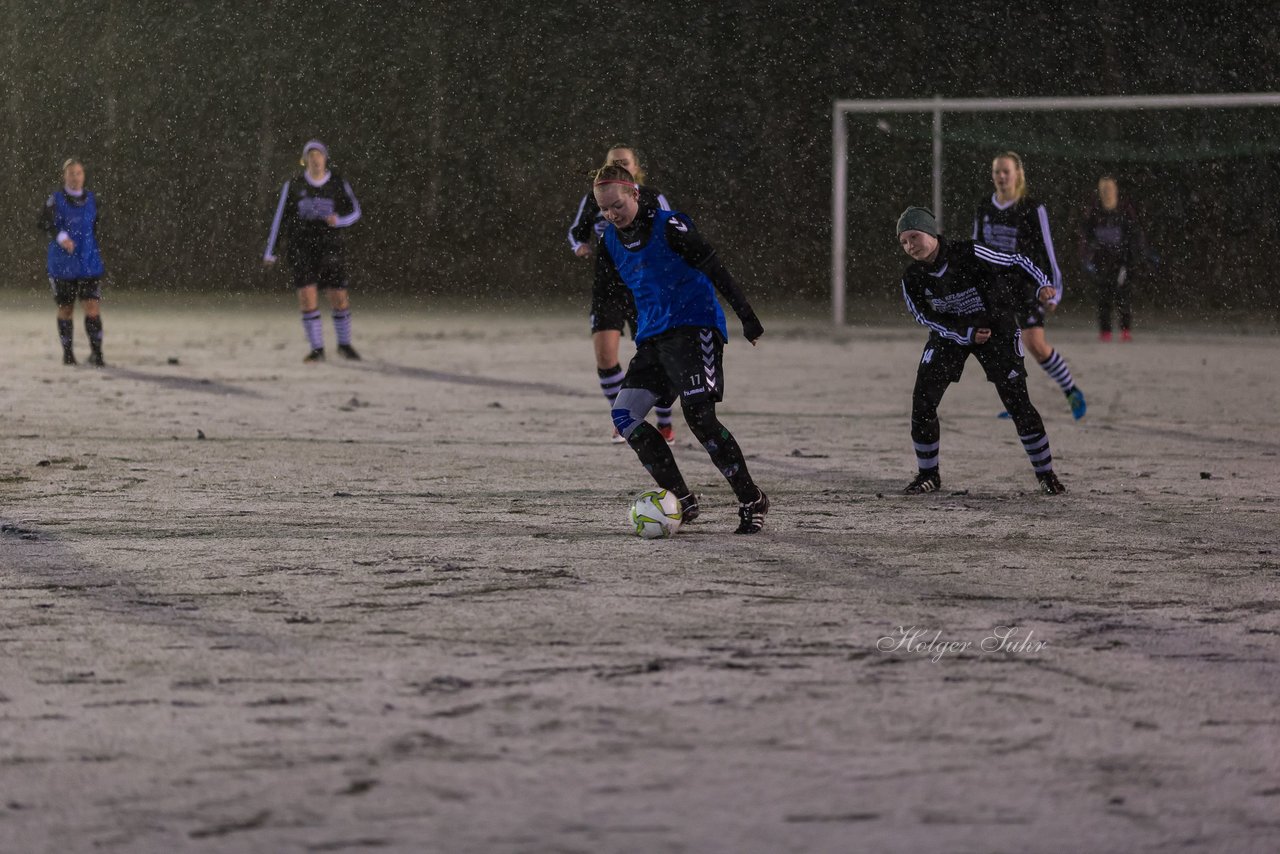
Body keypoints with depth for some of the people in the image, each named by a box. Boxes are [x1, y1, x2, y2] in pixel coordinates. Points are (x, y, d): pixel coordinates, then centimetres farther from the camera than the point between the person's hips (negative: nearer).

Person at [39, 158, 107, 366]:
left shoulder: (92, 199, 6)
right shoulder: (55, 200, -4)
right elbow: (45, 223, -16)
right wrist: (61, 237, -33)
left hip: (89, 265, 1)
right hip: (63, 265, -1)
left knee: (93, 307, -11)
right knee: (65, 310, 8)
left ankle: (96, 353, -10)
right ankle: (67, 352, 23)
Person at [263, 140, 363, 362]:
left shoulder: (338, 184, 0)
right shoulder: (293, 185, 0)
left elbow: (355, 212, 4)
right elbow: (280, 218, 3)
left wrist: (339, 220, -19)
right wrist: (270, 252, 1)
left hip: (330, 246, 0)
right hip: (301, 247, 0)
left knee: (339, 298, 2)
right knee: (307, 297, -10)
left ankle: (344, 343, 24)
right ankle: (317, 350, -2)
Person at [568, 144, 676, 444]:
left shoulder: (653, 199, -1)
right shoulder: (593, 199, 2)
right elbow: (576, 231, 15)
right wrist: (581, 247, -6)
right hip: (607, 289, 1)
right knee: (605, 355, -15)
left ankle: (665, 423, 21)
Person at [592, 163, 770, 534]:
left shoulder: (668, 226, -11)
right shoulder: (610, 241, 9)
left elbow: (714, 269, -9)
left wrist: (747, 317, -9)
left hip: (695, 326, -7)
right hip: (652, 338, 7)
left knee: (698, 414, -21)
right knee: (624, 416, -7)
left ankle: (752, 500, -9)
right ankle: (682, 500, 0)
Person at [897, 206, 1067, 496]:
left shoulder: (968, 255, -26)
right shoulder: (912, 279, -15)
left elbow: (1016, 263, -16)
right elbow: (926, 318, -6)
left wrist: (1043, 285, -29)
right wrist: (967, 336, -15)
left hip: (995, 329, -3)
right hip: (949, 334, 3)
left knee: (1018, 403, -7)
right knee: (922, 402, -8)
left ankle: (1046, 475, 9)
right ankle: (928, 475, 9)